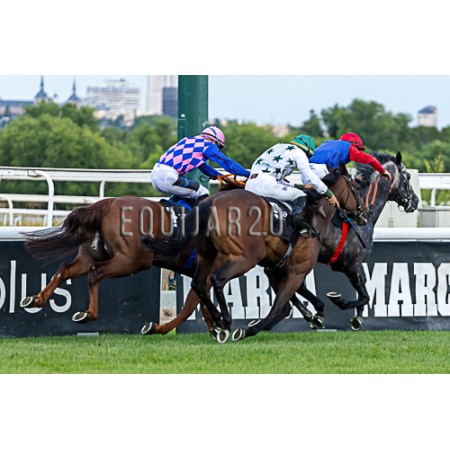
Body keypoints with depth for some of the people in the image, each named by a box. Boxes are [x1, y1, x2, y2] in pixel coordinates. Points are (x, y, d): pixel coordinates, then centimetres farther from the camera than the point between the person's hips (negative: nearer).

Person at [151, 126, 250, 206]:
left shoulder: (191, 141, 27)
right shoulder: (208, 145, 3)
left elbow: (203, 166, 39)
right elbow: (227, 163, 4)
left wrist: (221, 176, 45)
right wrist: (248, 174, 13)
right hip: (167, 177, -9)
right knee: (203, 193, 1)